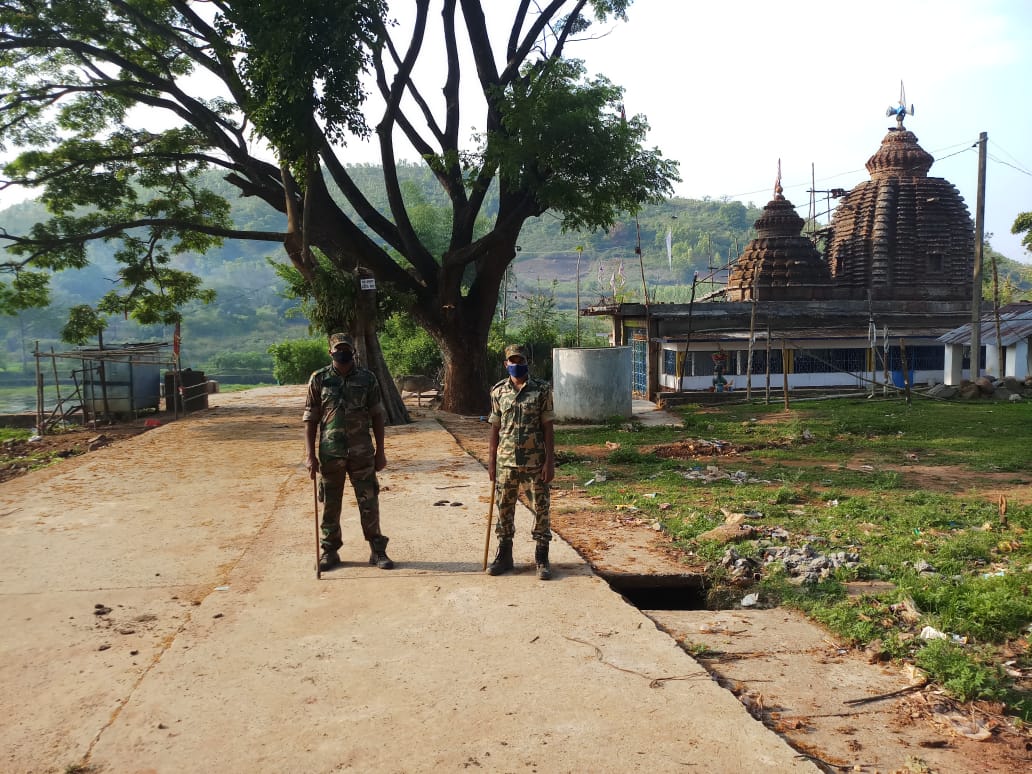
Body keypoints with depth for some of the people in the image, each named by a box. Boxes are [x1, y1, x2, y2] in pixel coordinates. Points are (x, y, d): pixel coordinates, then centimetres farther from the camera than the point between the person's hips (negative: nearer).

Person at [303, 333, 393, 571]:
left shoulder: (367, 378, 1)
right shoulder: (319, 379, 0)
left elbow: (377, 416, 5)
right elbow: (311, 419, 1)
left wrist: (380, 451, 2)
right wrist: (310, 454, -5)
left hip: (362, 453, 0)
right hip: (330, 453, 0)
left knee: (369, 503, 4)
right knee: (330, 505, 9)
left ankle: (378, 550, 15)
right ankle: (330, 551, 23)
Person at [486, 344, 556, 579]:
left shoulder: (541, 390, -3)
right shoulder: (498, 391, 5)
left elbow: (548, 428, -4)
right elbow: (495, 428, 9)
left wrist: (550, 461, -9)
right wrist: (491, 460, 6)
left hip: (535, 461, -2)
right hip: (506, 461, 3)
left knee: (540, 509, 3)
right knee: (504, 509, 9)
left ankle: (542, 559, 15)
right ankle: (504, 556, 23)